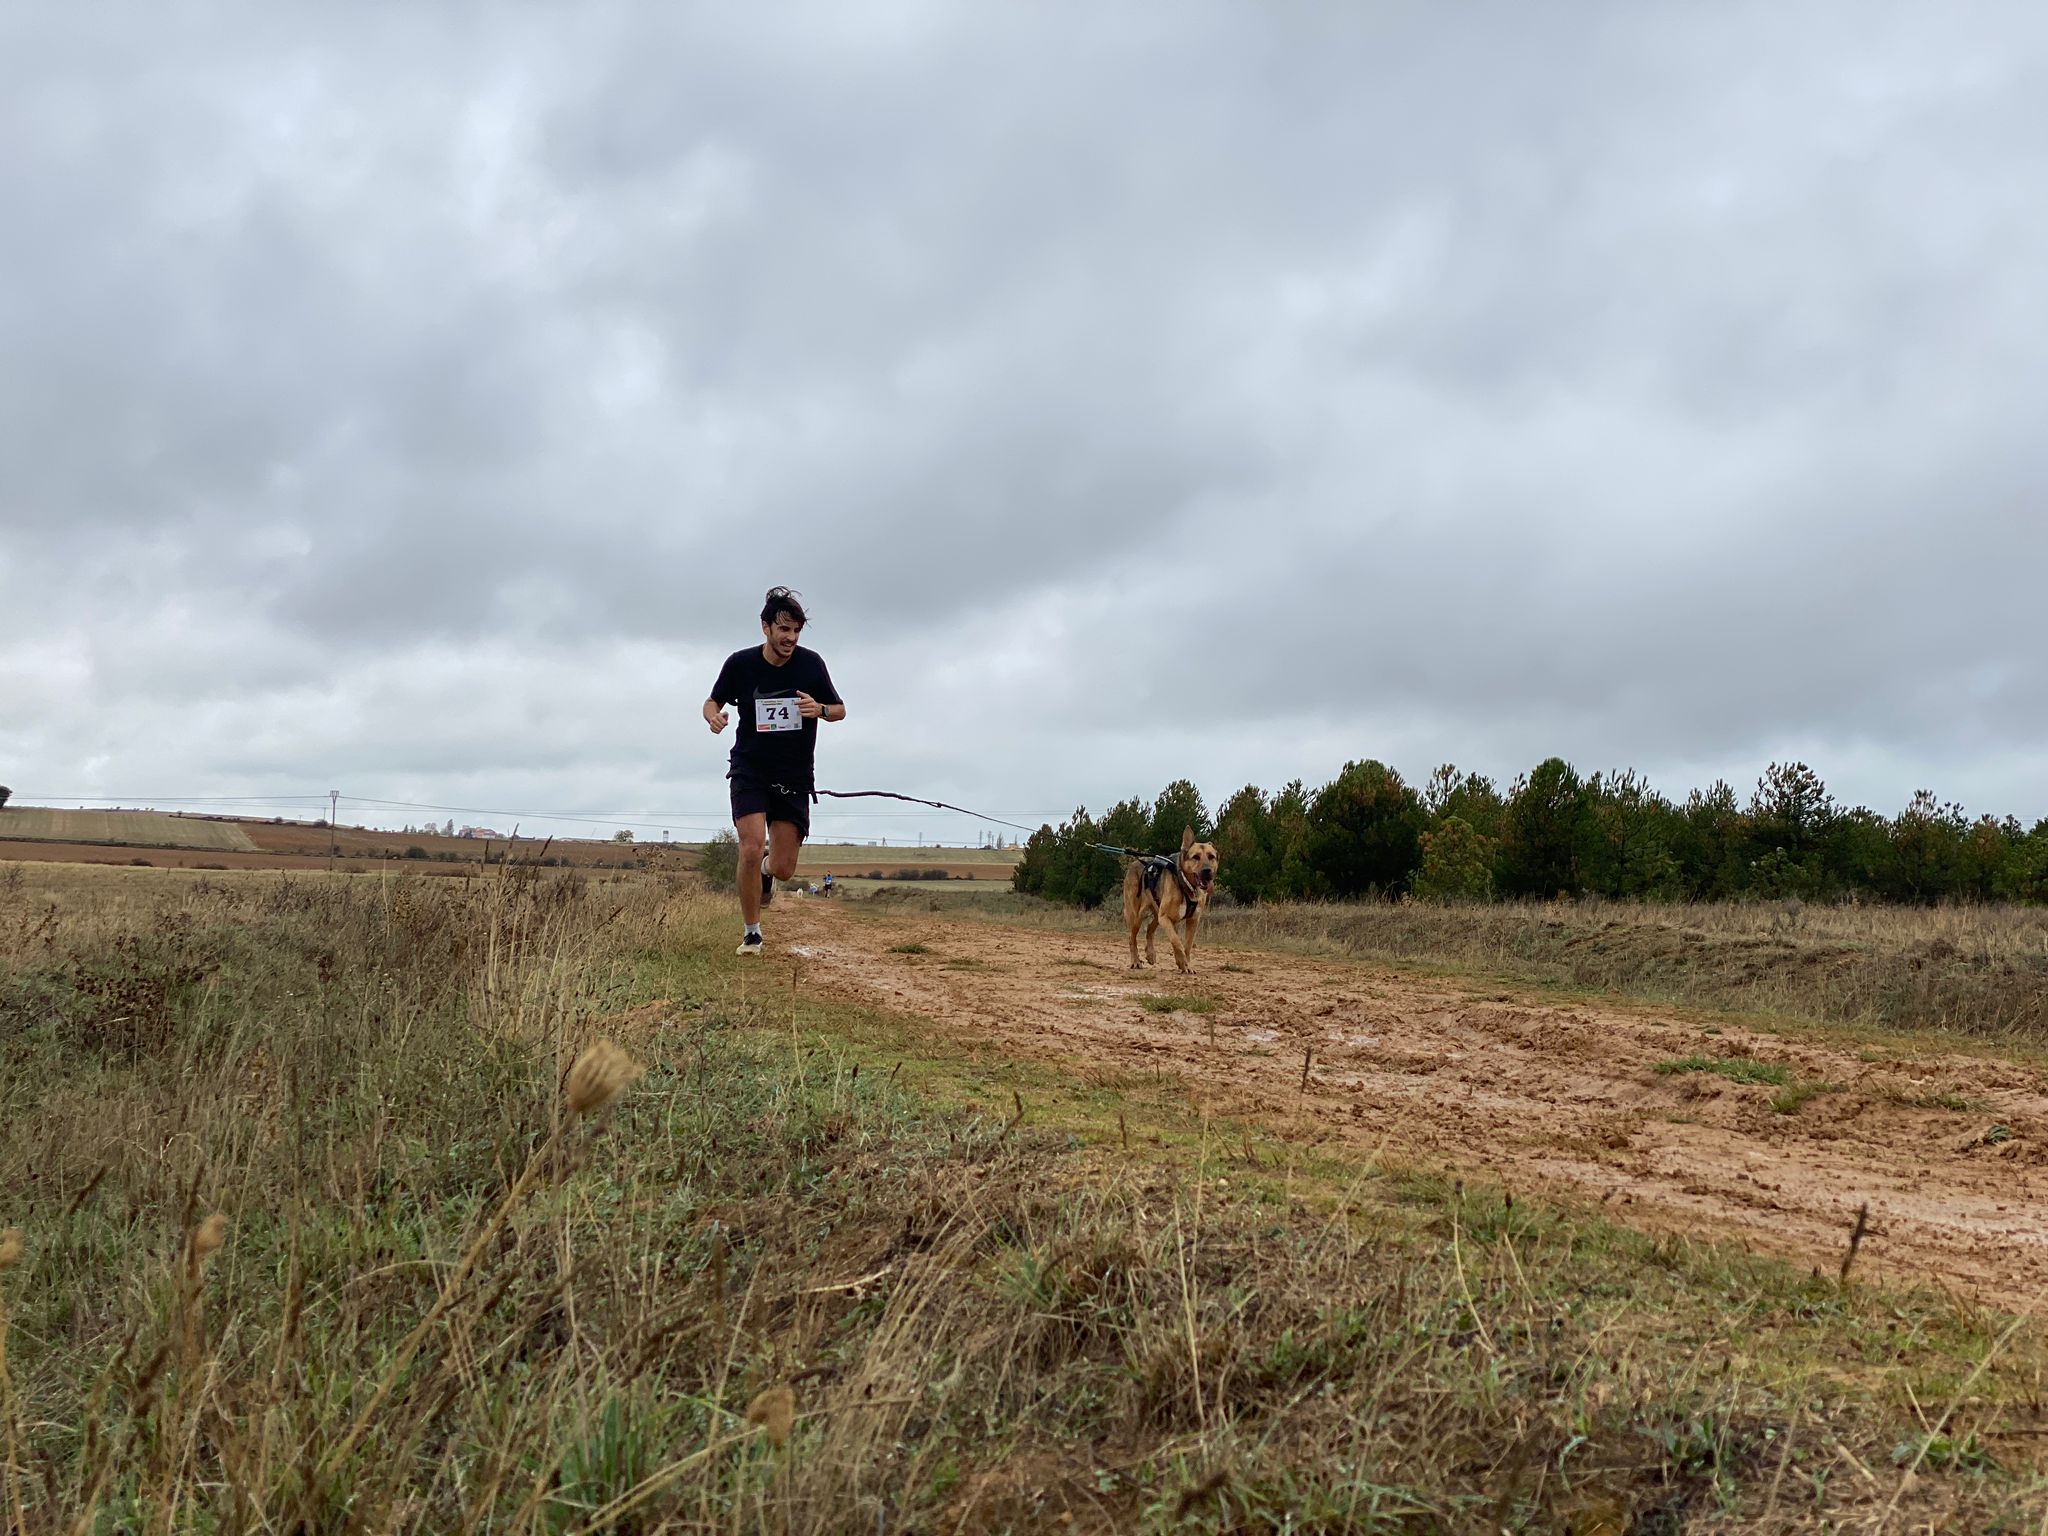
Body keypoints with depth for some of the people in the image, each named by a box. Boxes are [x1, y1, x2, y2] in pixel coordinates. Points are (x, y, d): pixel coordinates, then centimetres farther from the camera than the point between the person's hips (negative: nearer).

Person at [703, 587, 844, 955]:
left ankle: (767, 869, 39)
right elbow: (713, 701, 10)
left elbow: (840, 710, 5)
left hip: (794, 777, 1)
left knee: (784, 870, -1)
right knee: (751, 850, -19)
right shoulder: (740, 663, -5)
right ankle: (751, 932, 0)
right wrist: (713, 716, -14)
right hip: (749, 770, -1)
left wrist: (820, 709, -18)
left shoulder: (811, 663, -4)